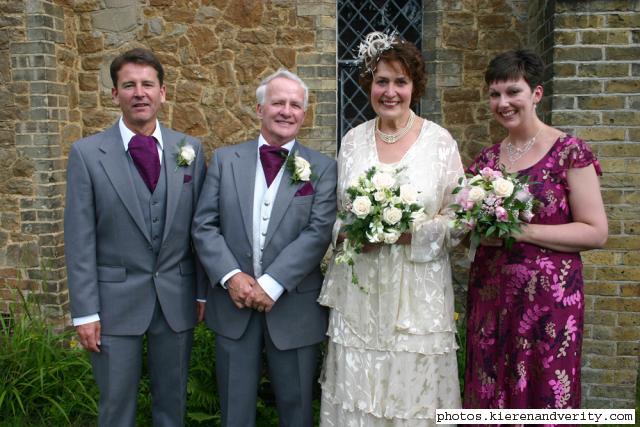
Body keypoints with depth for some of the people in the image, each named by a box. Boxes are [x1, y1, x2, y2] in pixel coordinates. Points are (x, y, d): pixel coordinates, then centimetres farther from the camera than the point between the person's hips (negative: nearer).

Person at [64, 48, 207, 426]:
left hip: (178, 300, 2)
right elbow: (79, 240, -6)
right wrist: (85, 312, -8)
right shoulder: (87, 153, -5)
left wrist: (203, 292, 3)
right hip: (116, 301, -2)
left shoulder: (190, 150, 2)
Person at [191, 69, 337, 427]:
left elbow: (319, 232, -11)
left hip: (294, 308, -1)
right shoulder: (225, 160, 4)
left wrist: (272, 284, -18)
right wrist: (230, 276, -14)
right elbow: (204, 226, 0)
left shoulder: (323, 168, -2)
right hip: (234, 305, 2)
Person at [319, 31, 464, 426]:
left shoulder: (440, 140, -3)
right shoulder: (353, 140, 6)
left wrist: (410, 232, -16)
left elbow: (457, 220, -2)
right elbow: (336, 213, 11)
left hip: (417, 290, -2)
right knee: (355, 392, 9)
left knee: (413, 392, 6)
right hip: (359, 289, 3)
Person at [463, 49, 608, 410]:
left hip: (548, 297, -4)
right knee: (489, 396, 13)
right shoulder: (487, 159, 8)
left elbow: (596, 232, -10)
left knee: (543, 397, 7)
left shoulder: (570, 151, -6)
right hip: (489, 295, 5)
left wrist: (521, 231, -17)